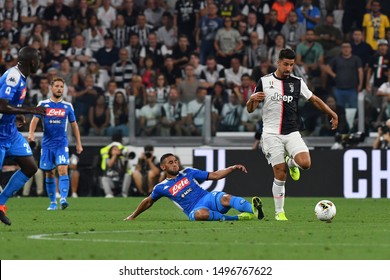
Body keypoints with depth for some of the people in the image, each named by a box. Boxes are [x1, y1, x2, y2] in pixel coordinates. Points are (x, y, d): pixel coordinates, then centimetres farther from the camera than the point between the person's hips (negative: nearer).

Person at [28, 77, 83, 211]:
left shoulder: (67, 106, 6)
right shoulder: (43, 104, 3)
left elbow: (74, 124, 14)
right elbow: (35, 119, -8)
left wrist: (78, 143, 13)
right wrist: (31, 133, -27)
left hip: (62, 144, -1)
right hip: (47, 144, 1)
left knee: (63, 170, -19)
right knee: (49, 174, 6)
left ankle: (63, 199, -29)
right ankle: (53, 202, 17)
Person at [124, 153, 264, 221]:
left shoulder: (188, 172, 16)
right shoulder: (162, 187, 12)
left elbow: (214, 175, 16)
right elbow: (148, 202, 29)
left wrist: (233, 168, 4)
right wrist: (133, 216, 35)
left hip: (209, 198, 3)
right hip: (195, 209, -3)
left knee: (225, 198, -32)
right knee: (200, 214, -41)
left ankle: (253, 209, -56)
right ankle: (239, 217, -42)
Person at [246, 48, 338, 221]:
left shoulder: (297, 82, 7)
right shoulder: (264, 82, 2)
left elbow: (314, 100, 17)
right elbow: (250, 110, 5)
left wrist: (332, 114, 10)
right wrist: (252, 99, -17)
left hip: (292, 133, 2)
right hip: (272, 134, -2)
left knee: (305, 163, -21)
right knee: (280, 175, -8)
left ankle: (291, 162, 16)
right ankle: (279, 212, 7)